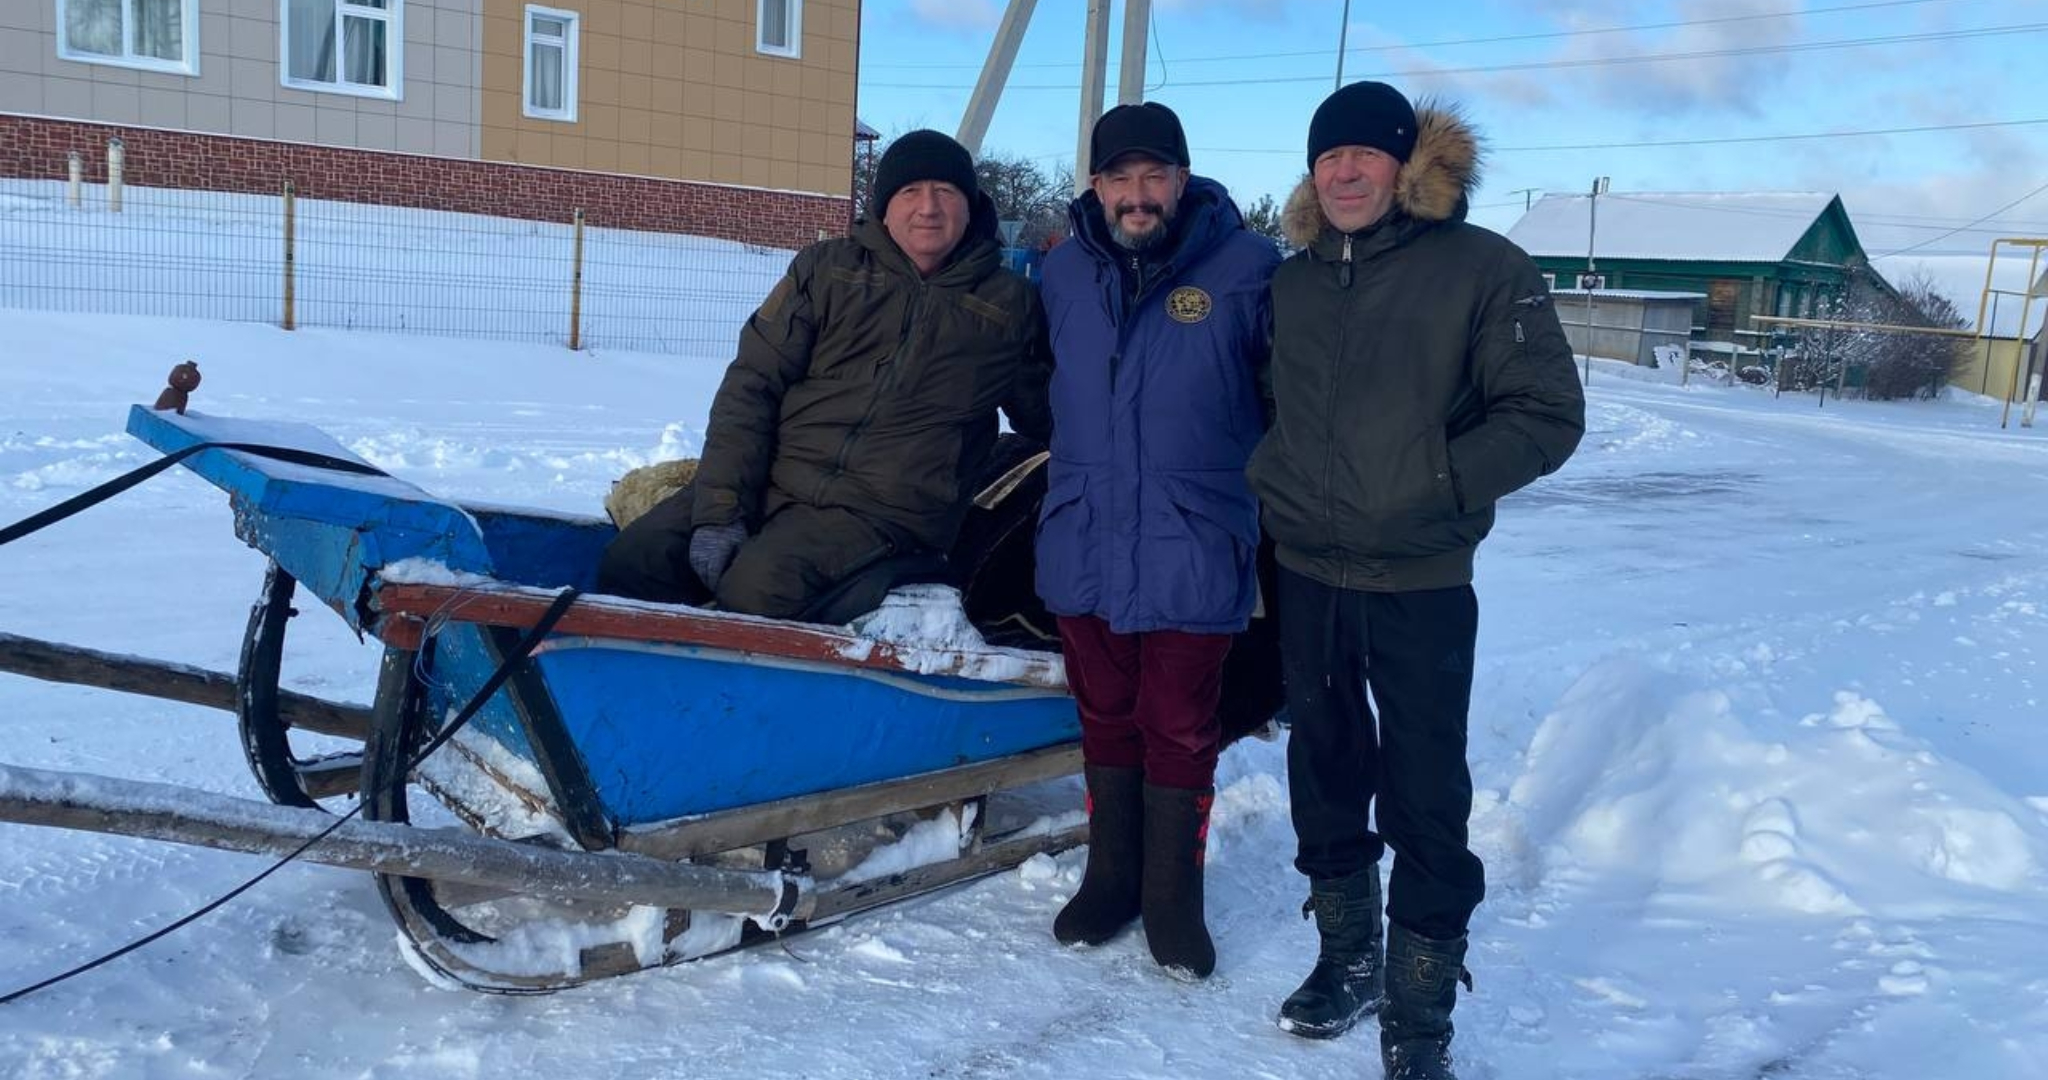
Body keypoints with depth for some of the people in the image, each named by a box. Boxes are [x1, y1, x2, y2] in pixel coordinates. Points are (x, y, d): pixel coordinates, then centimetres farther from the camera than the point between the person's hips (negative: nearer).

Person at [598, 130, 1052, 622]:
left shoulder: (1009, 304, 8)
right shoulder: (827, 268, 8)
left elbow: (1046, 416, 23)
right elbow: (752, 384, 2)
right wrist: (719, 510, -9)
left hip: (881, 512, -3)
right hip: (773, 480, 3)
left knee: (757, 590, -31)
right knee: (630, 561, -16)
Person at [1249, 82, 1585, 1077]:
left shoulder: (1481, 269, -7)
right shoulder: (1290, 283, 9)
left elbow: (1547, 416, -10)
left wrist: (1436, 487, -18)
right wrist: (1269, 481, 7)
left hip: (1420, 585, -5)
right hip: (1306, 575, 5)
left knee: (1423, 796, 1)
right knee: (1324, 770, 16)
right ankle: (1347, 955, 35)